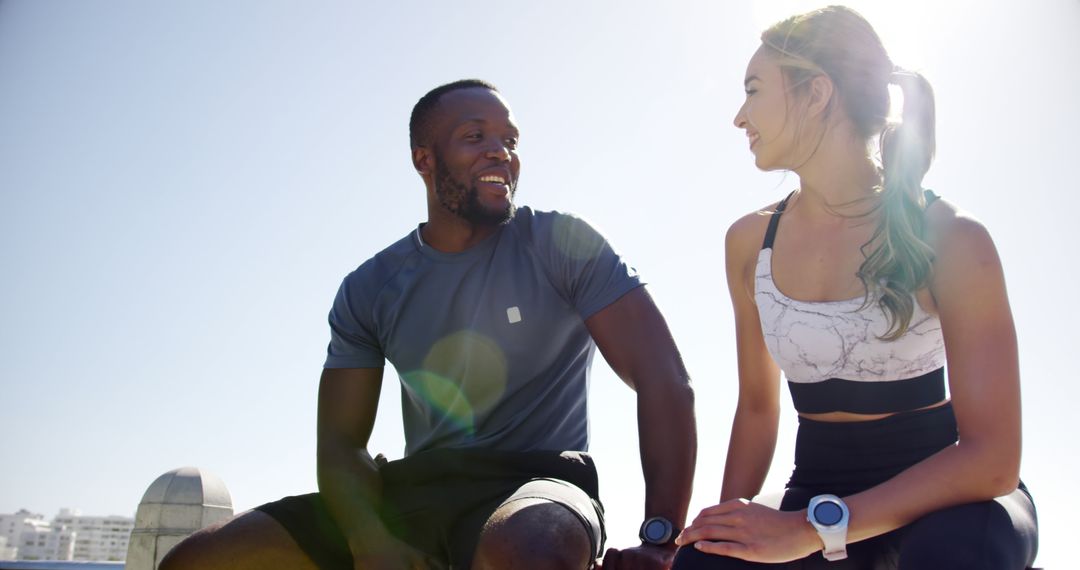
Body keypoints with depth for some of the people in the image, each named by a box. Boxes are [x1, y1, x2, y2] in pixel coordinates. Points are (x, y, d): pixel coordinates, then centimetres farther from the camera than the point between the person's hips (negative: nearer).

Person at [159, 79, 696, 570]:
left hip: (535, 488, -4)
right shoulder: (370, 288, 6)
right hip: (413, 489, 5)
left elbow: (665, 381, -11)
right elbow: (341, 444, 3)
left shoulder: (564, 245, -4)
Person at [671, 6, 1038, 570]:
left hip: (940, 496, -2)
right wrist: (732, 520, -10)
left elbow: (993, 458, -19)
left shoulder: (948, 238, -14)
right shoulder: (750, 242, 1)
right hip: (821, 479, 2)